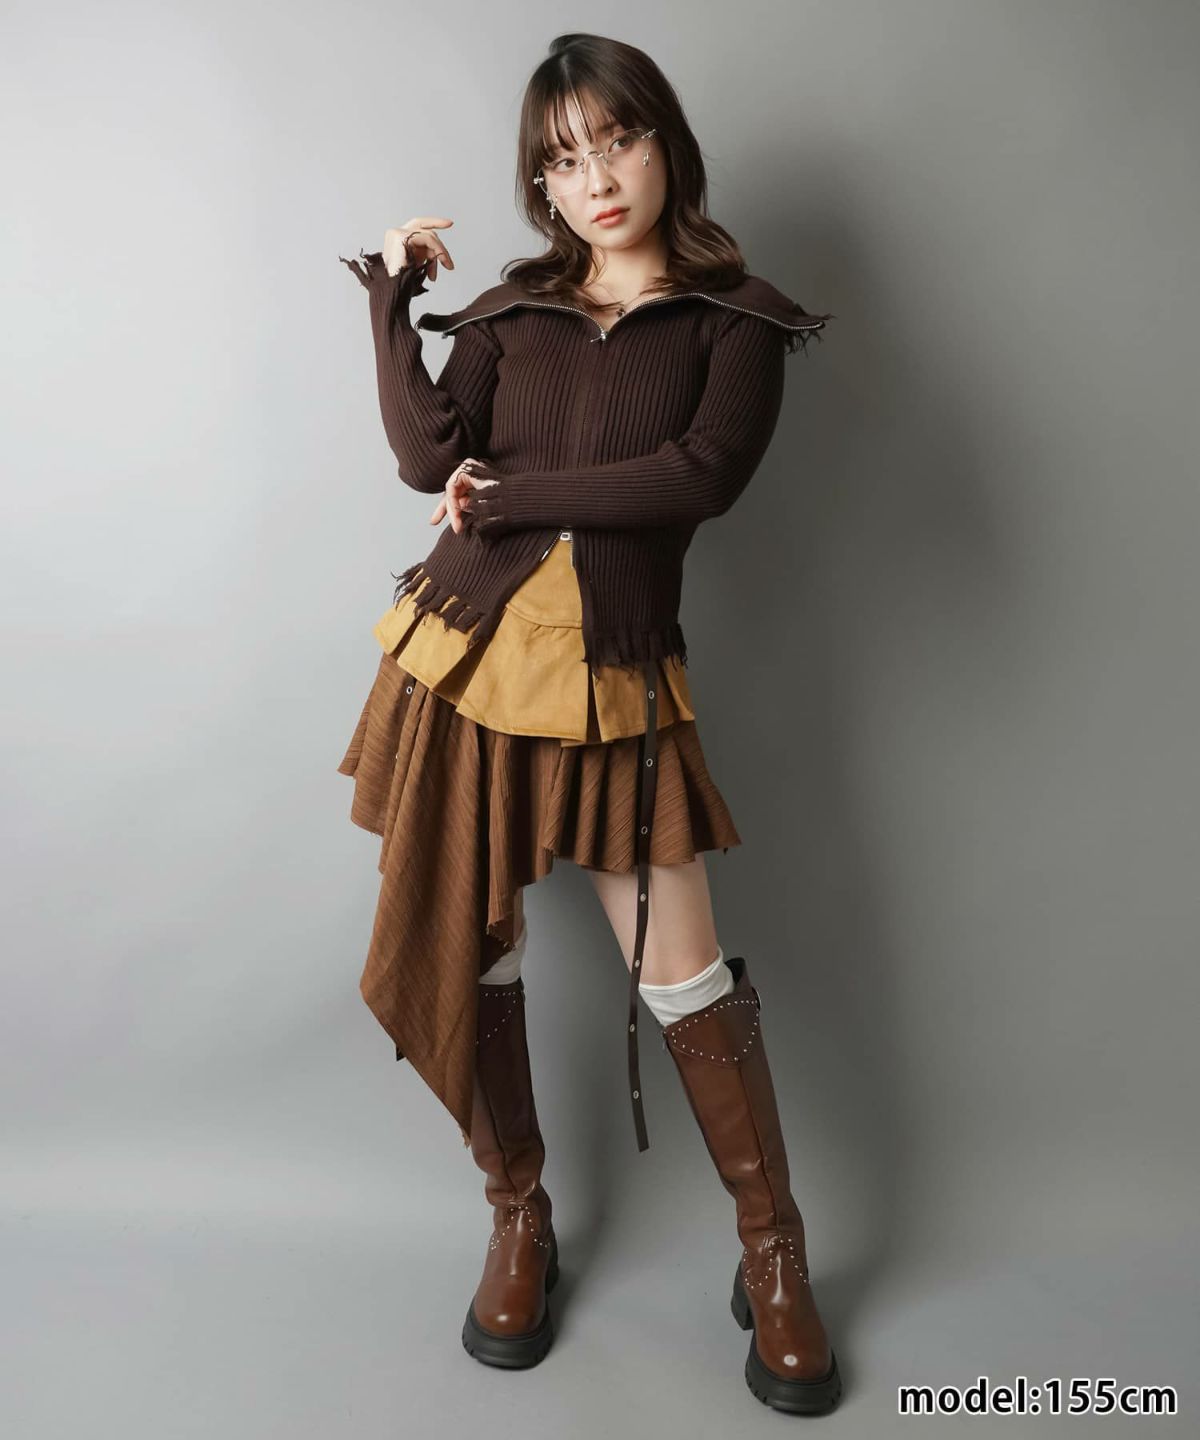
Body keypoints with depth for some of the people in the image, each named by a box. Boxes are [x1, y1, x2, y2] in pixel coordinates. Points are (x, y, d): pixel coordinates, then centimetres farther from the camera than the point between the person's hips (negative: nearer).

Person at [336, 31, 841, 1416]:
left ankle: (773, 1254, 21)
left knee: (684, 976, 0)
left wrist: (511, 496, -9)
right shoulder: (508, 312, 12)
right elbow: (428, 456, -3)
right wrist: (391, 295, -1)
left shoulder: (736, 320, 5)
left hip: (616, 677, -3)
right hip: (465, 654, 3)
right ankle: (519, 1219, 30)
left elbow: (699, 475, -13)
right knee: (467, 950, 8)